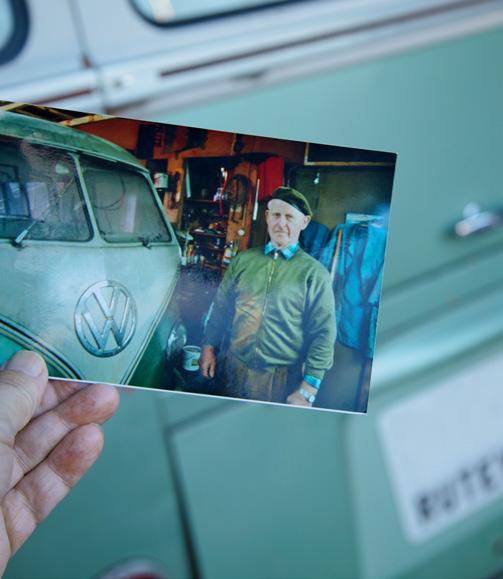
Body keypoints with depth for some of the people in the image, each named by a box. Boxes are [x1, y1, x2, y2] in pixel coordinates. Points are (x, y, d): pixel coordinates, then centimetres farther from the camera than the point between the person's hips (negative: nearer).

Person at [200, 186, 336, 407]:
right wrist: (209, 347, 7)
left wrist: (307, 392, -11)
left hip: (281, 382, -3)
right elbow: (221, 308, 15)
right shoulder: (242, 261, 6)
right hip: (233, 372, 3)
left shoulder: (315, 274, -5)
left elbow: (323, 335, -7)